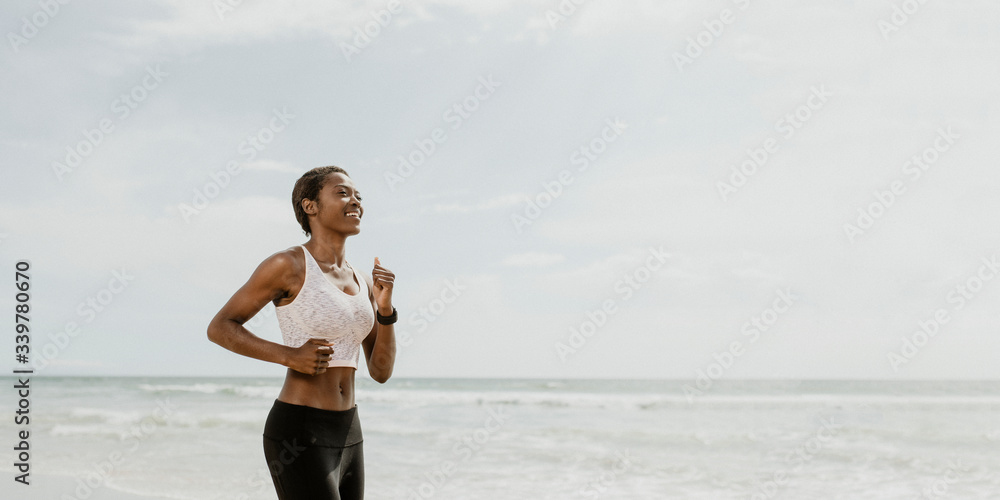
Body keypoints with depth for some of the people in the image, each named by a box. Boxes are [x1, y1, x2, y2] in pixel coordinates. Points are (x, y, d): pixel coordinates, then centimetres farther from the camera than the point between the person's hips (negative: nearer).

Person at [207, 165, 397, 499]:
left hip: (346, 438, 8)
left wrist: (385, 307, -7)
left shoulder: (361, 282, 13)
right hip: (298, 438, -8)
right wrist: (290, 356, -17)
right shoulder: (287, 264, -9)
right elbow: (219, 328, -5)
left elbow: (381, 372, 9)